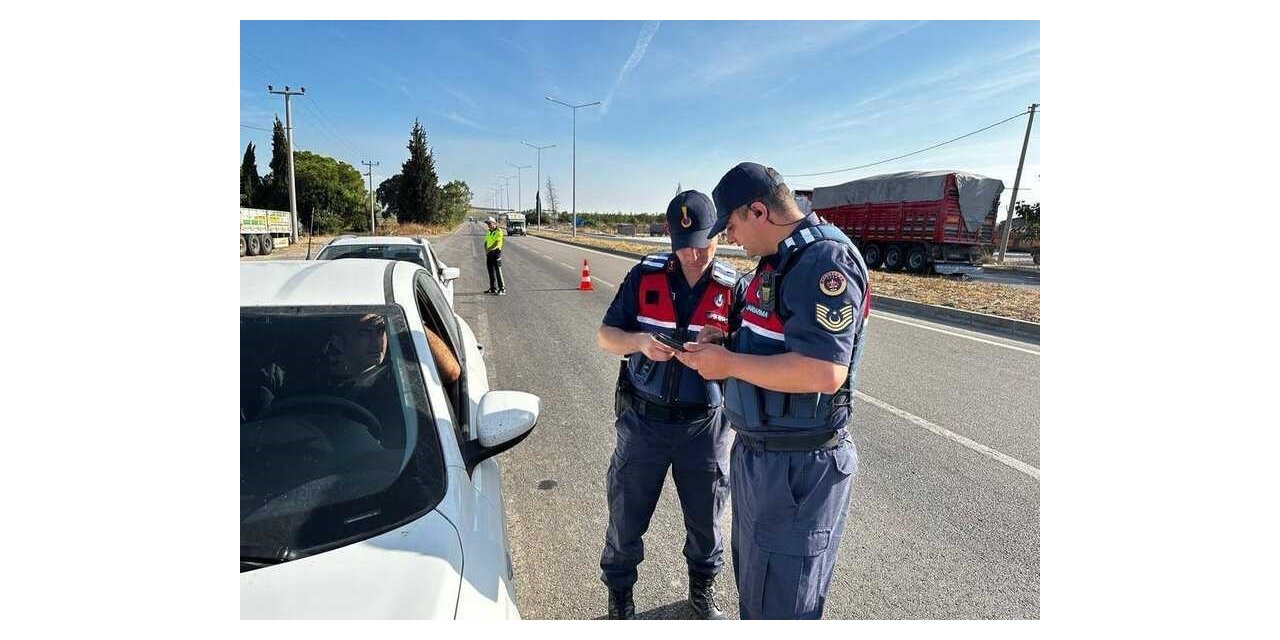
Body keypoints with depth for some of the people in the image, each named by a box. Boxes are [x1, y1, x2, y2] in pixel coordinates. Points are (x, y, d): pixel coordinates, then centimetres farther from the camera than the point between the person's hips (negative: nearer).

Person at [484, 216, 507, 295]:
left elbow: (498, 243, -18)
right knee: (491, 271, 11)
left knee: (498, 272, -10)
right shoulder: (488, 232, 16)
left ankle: (502, 289, -8)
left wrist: (489, 249, -24)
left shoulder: (498, 231, -9)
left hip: (496, 252, -8)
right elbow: (486, 242, 18)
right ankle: (493, 288, 20)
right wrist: (486, 250, -1)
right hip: (489, 253, 8)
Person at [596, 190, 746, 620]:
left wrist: (720, 346, -25)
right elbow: (605, 337, -4)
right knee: (626, 517, 13)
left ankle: (703, 592, 46)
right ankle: (619, 597, 40)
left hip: (704, 425, 1)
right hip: (643, 419, 0)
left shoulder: (733, 288, -4)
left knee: (705, 519, 17)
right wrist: (639, 342, -25)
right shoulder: (645, 276, -5)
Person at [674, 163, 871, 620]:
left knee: (778, 606, 11)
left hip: (797, 468, -10)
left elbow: (823, 373, -31)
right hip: (758, 453, 10)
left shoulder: (825, 260, -22)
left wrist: (729, 364, -22)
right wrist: (721, 346, 4)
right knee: (753, 583, 28)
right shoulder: (781, 259, 10)